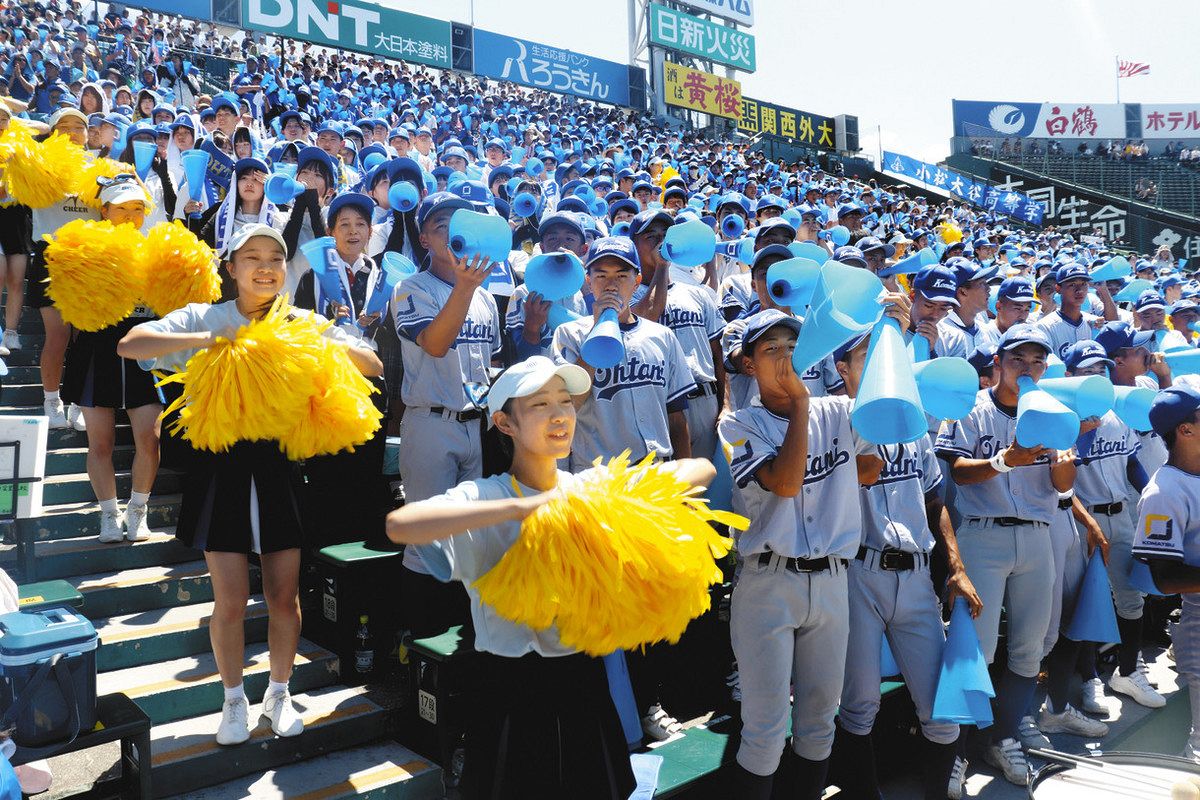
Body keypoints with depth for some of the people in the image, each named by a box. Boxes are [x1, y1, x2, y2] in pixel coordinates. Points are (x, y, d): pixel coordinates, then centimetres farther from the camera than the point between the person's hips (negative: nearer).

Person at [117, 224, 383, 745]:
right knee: (231, 600, 2)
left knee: (284, 596, 6)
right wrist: (209, 340, -23)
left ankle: (279, 694, 30)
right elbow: (129, 345, -13)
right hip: (223, 465, -1)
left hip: (281, 464, 1)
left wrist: (326, 342, -17)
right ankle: (234, 700, 27)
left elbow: (372, 366, -1)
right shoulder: (207, 319, 0)